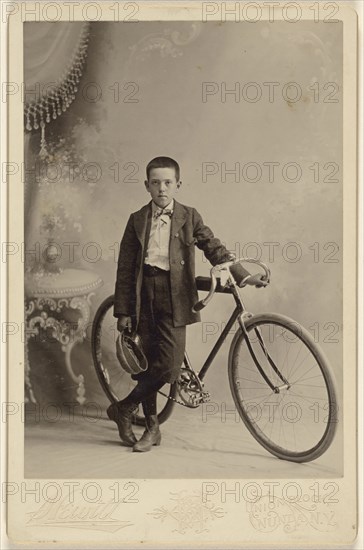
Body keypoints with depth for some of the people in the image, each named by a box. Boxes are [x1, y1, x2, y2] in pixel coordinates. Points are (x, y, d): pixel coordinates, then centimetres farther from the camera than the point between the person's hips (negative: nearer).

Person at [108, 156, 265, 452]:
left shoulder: (189, 216, 6)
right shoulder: (137, 220, 8)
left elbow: (214, 249, 4)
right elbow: (125, 269, 7)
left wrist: (243, 273, -12)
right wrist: (123, 312, 2)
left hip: (174, 297, -1)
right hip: (145, 297, 1)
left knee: (169, 365, -11)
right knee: (147, 364, 6)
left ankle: (124, 409, 9)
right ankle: (152, 427, 21)